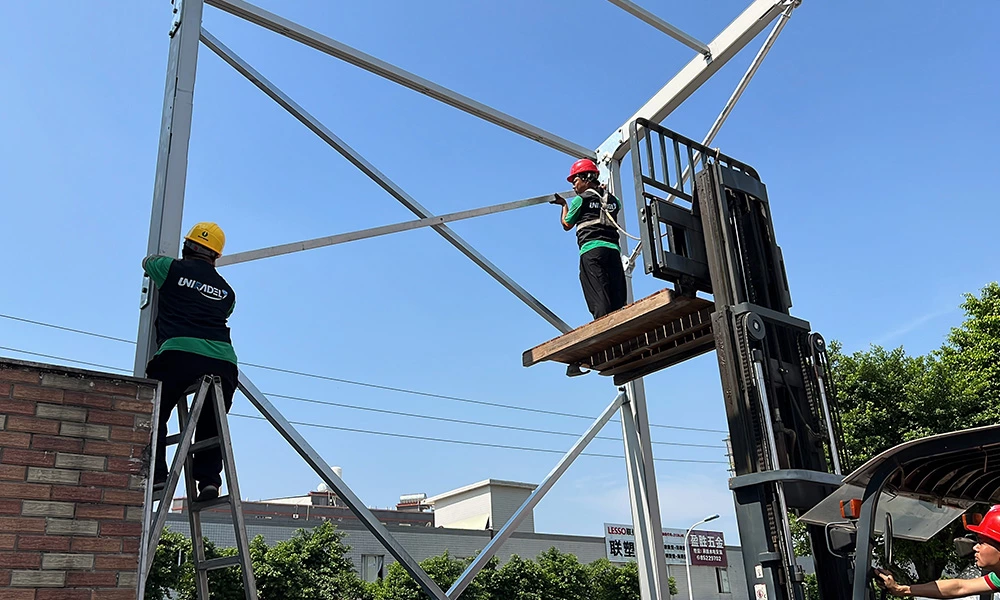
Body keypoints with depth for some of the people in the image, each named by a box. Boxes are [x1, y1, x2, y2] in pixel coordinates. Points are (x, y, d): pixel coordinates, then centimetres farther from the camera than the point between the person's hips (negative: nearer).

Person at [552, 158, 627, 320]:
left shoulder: (580, 199, 5)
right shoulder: (613, 200, 20)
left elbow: (567, 225, 18)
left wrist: (564, 205, 34)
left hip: (592, 250, -5)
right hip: (614, 249, 5)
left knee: (600, 304, -13)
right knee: (618, 304, 0)